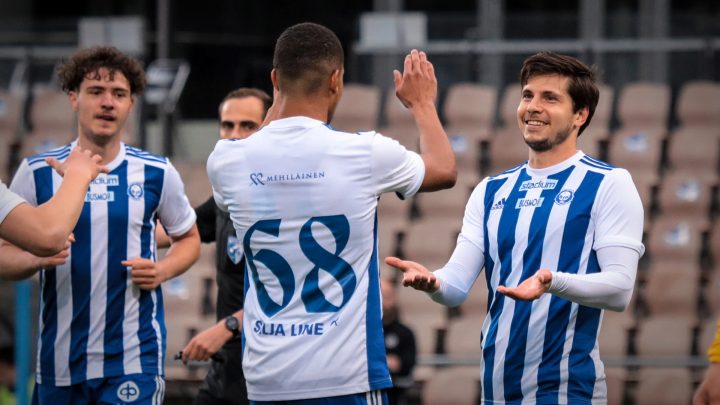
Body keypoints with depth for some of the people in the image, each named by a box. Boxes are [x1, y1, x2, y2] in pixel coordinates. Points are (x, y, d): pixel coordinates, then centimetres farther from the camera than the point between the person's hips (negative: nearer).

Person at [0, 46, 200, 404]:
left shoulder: (156, 172, 5)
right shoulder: (37, 172, 3)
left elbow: (188, 238, 18)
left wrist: (162, 270, -3)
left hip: (134, 360, -1)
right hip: (59, 360, 1)